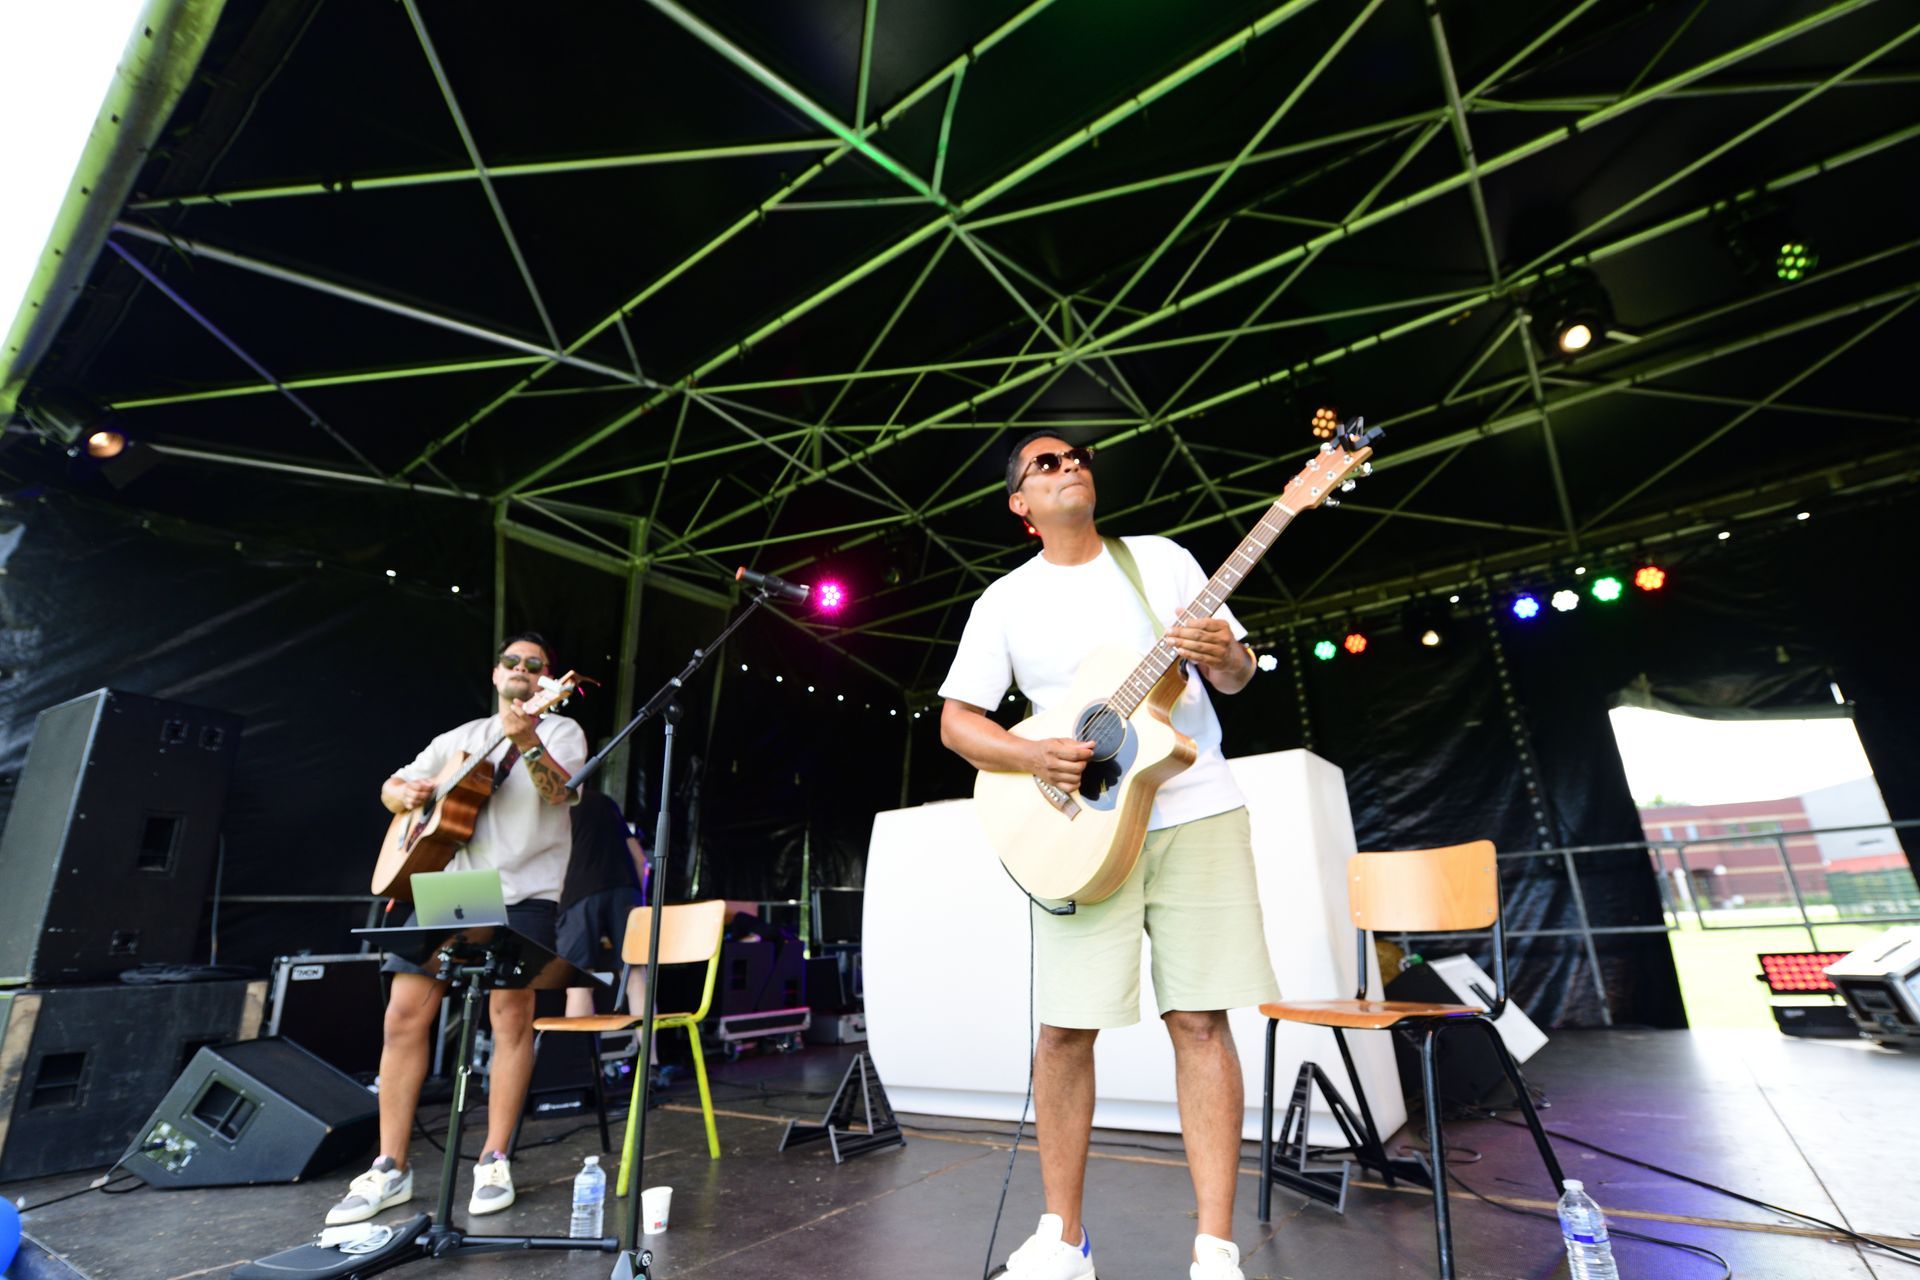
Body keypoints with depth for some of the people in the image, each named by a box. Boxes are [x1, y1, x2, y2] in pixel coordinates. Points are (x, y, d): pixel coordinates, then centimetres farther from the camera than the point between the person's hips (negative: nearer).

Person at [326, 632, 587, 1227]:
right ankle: (391, 1170, 14)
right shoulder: (460, 738, 18)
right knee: (404, 1014, 1)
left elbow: (557, 790, -16)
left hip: (521, 890, -4)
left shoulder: (561, 730, 3)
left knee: (511, 1014, -8)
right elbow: (392, 787, 23)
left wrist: (527, 741, -34)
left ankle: (494, 1161, 7)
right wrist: (406, 793, -2)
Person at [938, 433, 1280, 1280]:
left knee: (1201, 1020, 1)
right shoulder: (1005, 600, 6)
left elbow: (1237, 675, 11)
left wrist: (1223, 657, -13)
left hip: (1196, 812, 1)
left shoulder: (1163, 559, 9)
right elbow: (955, 722, 4)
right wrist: (1031, 756, -14)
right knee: (1065, 1029, 1)